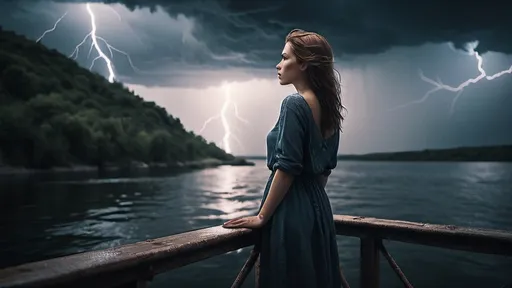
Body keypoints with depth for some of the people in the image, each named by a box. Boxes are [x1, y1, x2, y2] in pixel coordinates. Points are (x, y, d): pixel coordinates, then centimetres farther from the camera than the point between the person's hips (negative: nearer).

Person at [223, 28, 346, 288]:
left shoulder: (295, 104, -15)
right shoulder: (328, 107, 9)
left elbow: (287, 168, -19)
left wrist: (262, 216, -12)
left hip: (291, 211, -8)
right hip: (318, 208, 9)